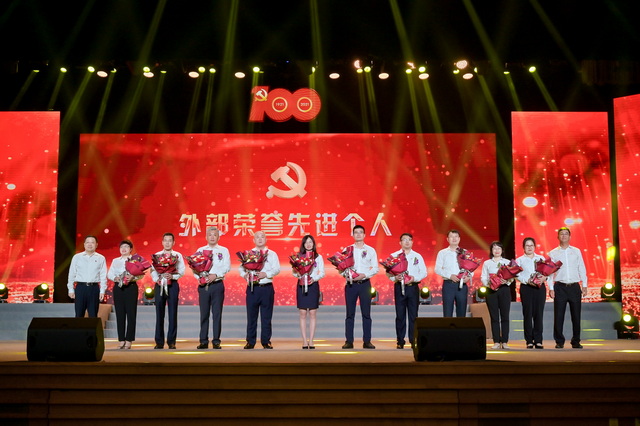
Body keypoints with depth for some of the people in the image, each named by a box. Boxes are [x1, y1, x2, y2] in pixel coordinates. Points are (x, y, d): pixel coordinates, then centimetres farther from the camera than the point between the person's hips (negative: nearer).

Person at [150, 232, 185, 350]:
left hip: (173, 284, -1)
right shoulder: (156, 255, 11)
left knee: (173, 313, -1)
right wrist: (157, 279, -13)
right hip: (159, 284, 1)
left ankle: (171, 341, 5)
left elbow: (182, 271, -1)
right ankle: (159, 342, 8)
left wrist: (172, 276, -18)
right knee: (159, 313, 2)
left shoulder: (178, 255, 7)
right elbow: (152, 270, 4)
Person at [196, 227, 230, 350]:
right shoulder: (200, 250, 14)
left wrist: (215, 275, -15)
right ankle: (203, 341, 8)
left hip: (217, 284, -1)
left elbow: (227, 266, -2)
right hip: (203, 285, 2)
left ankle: (216, 341, 2)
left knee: (217, 313, -2)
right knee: (204, 313, 3)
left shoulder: (223, 250, 9)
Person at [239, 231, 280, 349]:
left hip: (267, 288, -1)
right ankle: (250, 342, 10)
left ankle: (266, 341, 10)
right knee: (251, 316, 2)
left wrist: (266, 274, -19)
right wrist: (245, 275, -15)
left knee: (266, 317, 2)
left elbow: (277, 269, -2)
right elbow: (241, 268, 7)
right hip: (252, 288, 1)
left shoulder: (272, 254, 10)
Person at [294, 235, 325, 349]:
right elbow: (294, 272, 4)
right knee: (303, 314, -2)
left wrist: (314, 278, -14)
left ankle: (311, 340, 3)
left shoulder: (318, 257, 7)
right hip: (301, 285, 0)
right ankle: (304, 341, 2)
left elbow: (322, 272, 3)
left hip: (313, 285, 0)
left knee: (312, 313, 0)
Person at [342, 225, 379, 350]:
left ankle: (367, 341, 4)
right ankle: (349, 341, 4)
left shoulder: (370, 250, 7)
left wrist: (364, 275, -13)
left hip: (365, 283, 0)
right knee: (350, 313, 1)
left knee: (366, 313, 0)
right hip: (350, 283, 0)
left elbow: (375, 268, 3)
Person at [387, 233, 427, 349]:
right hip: (399, 287, -1)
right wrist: (395, 277, -16)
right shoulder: (394, 255, 7)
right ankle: (400, 341, 4)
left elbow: (424, 272, 6)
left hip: (413, 287, 1)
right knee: (400, 315, -1)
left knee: (413, 315, 0)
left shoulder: (417, 256, 11)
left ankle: (413, 340, 5)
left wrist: (414, 278, -11)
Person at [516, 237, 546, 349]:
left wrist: (544, 277, -13)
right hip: (526, 288, -2)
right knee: (528, 313, -4)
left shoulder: (541, 258, 17)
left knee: (539, 313, -2)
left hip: (540, 287, 2)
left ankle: (538, 340, 1)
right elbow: (518, 275, -2)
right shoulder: (519, 260, 9)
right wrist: (528, 280, -18)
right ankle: (529, 341, 0)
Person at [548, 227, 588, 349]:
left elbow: (582, 269, 9)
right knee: (558, 315, -1)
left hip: (574, 287, 1)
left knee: (576, 315, 4)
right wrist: (551, 288, -5)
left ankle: (576, 341, 14)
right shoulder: (553, 253, 6)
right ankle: (559, 341, 8)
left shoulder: (576, 251, 10)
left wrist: (584, 285, 3)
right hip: (560, 287, -1)